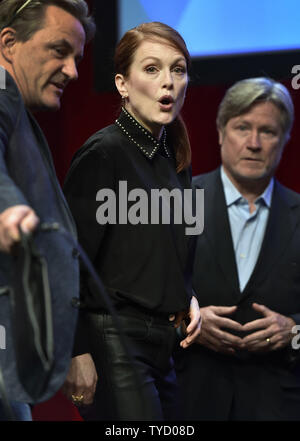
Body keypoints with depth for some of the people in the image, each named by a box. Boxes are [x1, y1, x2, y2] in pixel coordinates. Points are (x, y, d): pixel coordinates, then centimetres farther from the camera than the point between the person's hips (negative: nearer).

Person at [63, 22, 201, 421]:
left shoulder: (175, 159, 14)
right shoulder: (103, 153, -10)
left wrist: (188, 298, 7)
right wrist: (77, 353, -18)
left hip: (162, 346, 8)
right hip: (113, 341, -8)